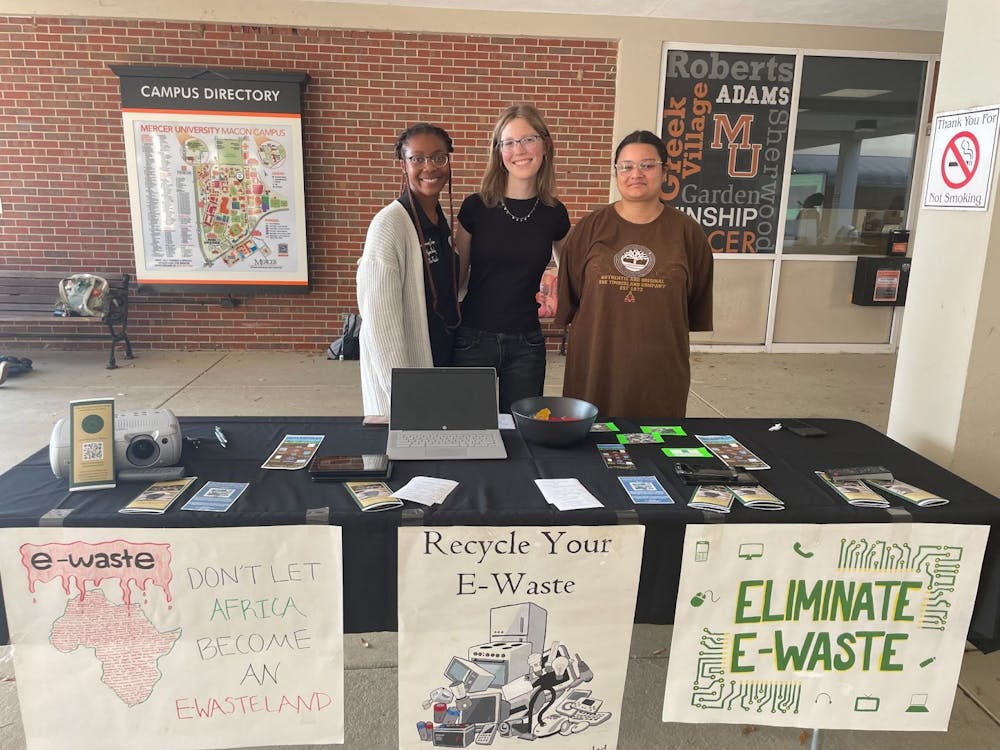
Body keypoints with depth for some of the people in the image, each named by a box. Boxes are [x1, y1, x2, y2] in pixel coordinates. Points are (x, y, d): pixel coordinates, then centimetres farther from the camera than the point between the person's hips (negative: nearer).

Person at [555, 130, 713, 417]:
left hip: (660, 370, 0)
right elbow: (568, 294, 8)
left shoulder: (686, 232, 1)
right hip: (595, 363, 0)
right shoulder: (590, 228, 2)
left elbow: (697, 301, 8)